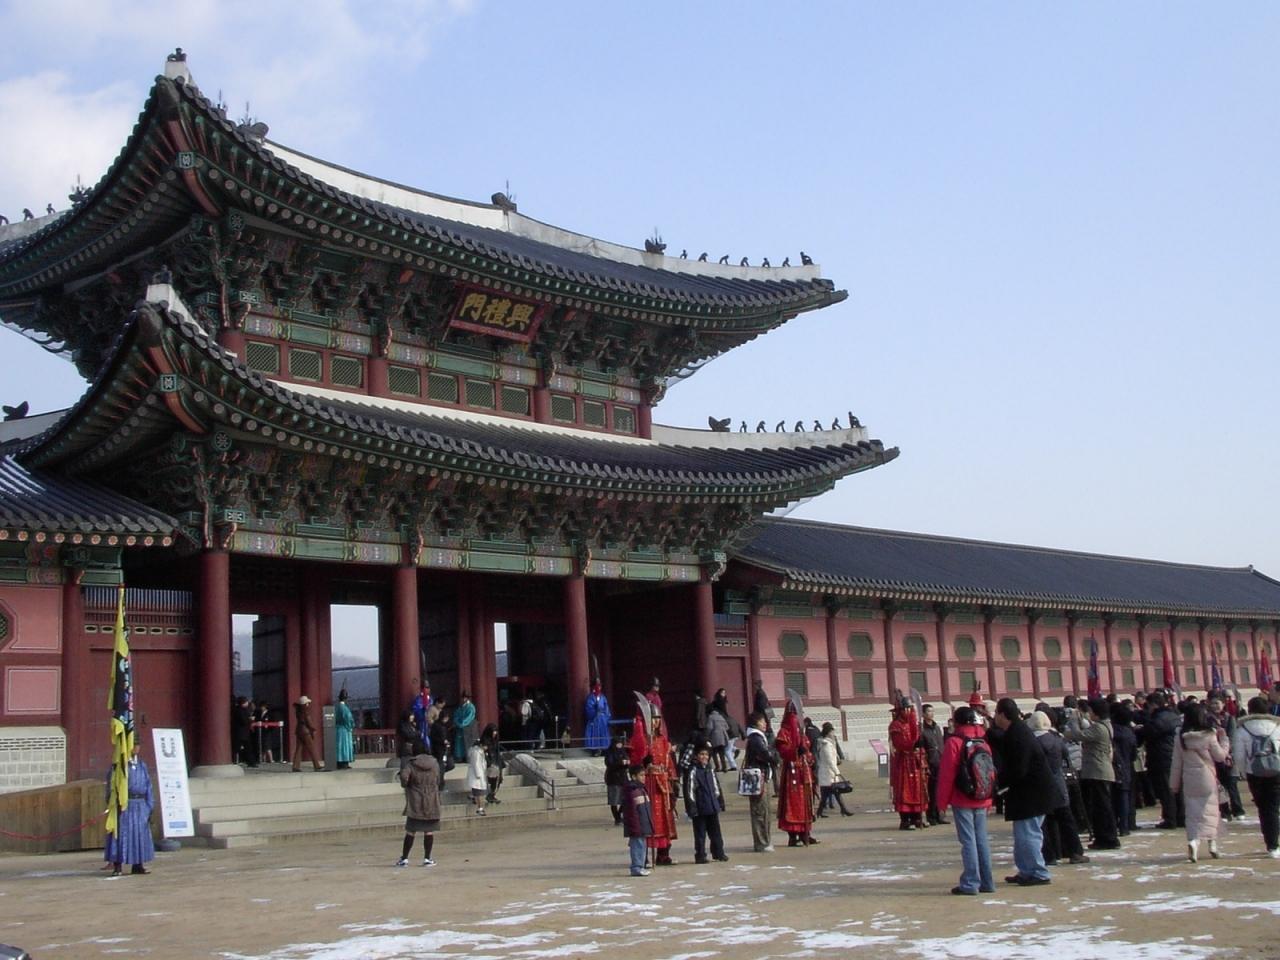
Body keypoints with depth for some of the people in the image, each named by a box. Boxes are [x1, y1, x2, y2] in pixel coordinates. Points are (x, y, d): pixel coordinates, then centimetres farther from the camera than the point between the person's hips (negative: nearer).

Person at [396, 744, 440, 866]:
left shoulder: (412, 764, -8)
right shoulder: (434, 763, 3)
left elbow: (404, 776, -23)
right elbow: (438, 781, 11)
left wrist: (405, 784, -3)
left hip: (415, 803, -2)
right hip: (432, 803, 2)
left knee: (410, 831, 4)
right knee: (429, 831, 6)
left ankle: (404, 858, 6)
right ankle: (427, 858, 6)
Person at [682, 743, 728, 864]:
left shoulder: (710, 770, 12)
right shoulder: (693, 771, -10)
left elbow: (716, 787, 19)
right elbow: (689, 791, -12)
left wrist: (720, 803, 17)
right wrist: (691, 808, -15)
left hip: (712, 808, 6)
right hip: (700, 808, -6)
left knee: (716, 832, 13)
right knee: (700, 833, 1)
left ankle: (719, 853, 22)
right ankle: (700, 856, 7)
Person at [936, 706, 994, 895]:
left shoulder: (953, 742, -11)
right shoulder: (984, 740, 6)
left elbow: (947, 774, -12)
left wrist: (942, 801, -3)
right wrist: (989, 799, 22)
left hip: (962, 800, -5)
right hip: (982, 800, 5)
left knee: (968, 841, -4)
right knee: (981, 839, 11)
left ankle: (970, 883, -4)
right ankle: (986, 882, 15)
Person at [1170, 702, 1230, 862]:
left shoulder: (1181, 738, -3)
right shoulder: (1209, 736, -11)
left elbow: (1177, 763, 2)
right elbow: (1220, 756, -1)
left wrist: (1174, 783, 10)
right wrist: (1224, 739, 10)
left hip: (1189, 781, 2)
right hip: (1207, 779, -2)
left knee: (1192, 813, 8)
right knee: (1209, 810, 8)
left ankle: (1193, 841, -7)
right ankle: (1212, 844, 5)